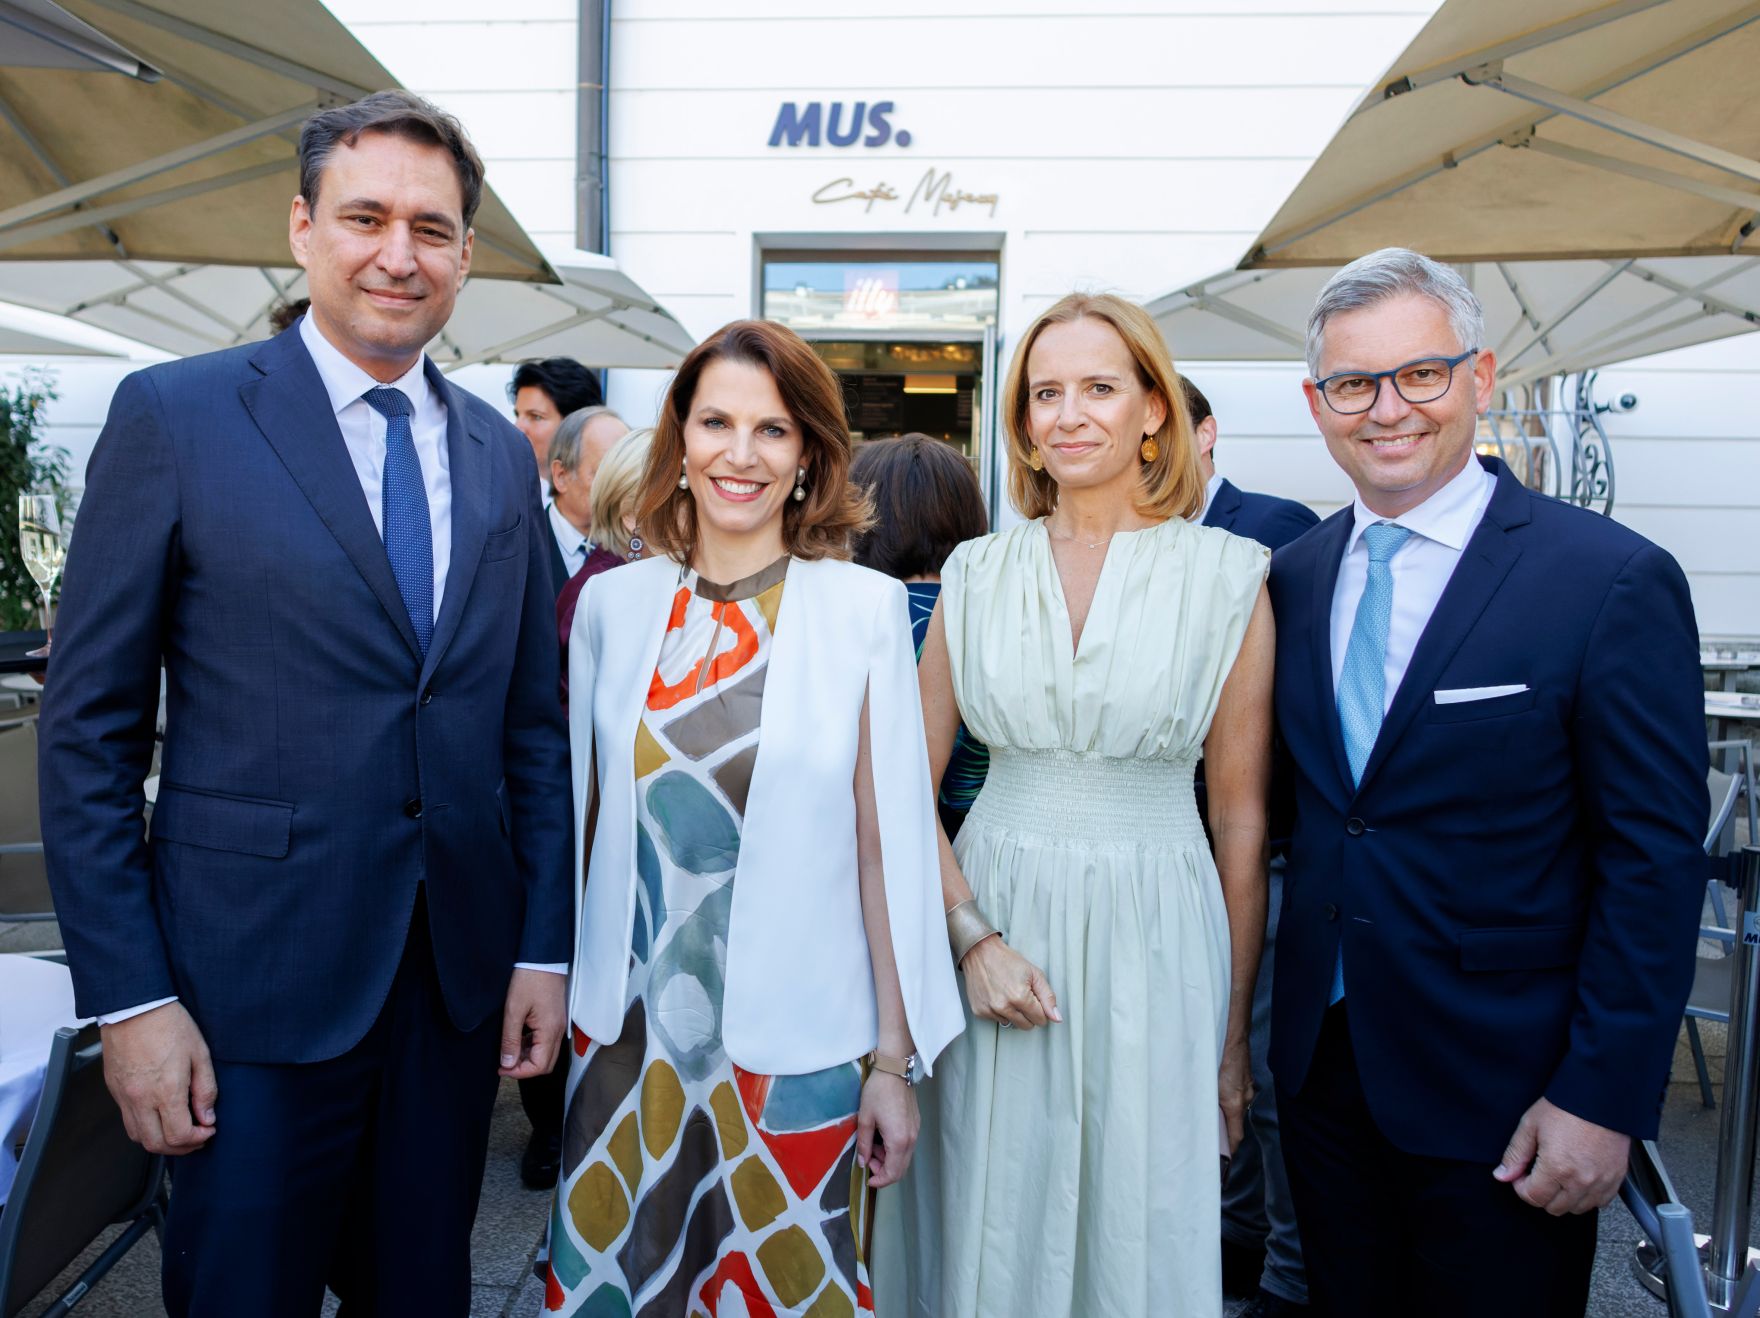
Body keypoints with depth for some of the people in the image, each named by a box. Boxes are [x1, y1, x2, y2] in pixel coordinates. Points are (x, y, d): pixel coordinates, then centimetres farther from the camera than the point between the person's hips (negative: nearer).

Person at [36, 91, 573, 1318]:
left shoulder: (502, 455, 7)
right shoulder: (175, 415, -5)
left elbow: (534, 725, 8)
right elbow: (90, 730, -5)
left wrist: (544, 947, 5)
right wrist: (128, 997, -9)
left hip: (460, 982, 4)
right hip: (259, 979, -4)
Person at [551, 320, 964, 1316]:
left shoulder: (866, 608, -8)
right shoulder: (611, 604, 0)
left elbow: (888, 843, -6)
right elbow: (583, 813, 8)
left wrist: (896, 1058, -4)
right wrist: (549, 992, 8)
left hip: (793, 1046, -2)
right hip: (629, 1034, 3)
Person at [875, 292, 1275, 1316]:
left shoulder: (1227, 575, -3)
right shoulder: (977, 573, 2)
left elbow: (1243, 821, 0)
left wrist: (1238, 1029, 2)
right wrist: (972, 938, -8)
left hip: (1155, 941, -1)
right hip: (995, 927, 2)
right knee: (993, 1232, 14)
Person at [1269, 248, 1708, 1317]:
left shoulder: (1615, 580, -13)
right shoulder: (1297, 574, 2)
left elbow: (1655, 862, -12)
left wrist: (1604, 1099, -14)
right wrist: (1269, 1019, 6)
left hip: (1502, 1091, -4)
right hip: (1323, 1059, 5)